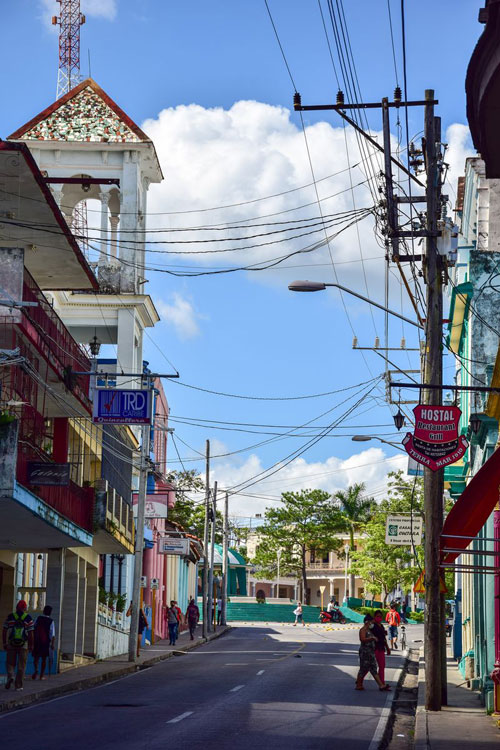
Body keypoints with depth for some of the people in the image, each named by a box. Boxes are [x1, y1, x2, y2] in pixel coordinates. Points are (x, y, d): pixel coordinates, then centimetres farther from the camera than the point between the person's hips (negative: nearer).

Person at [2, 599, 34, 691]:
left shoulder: (10, 617, 1)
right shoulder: (28, 618, -3)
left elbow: (4, 632, 2)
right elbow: (30, 633, -5)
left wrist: (4, 643, 11)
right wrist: (31, 646, 3)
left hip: (11, 644, 1)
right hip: (24, 645, -1)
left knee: (10, 663, 13)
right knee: (21, 665, 6)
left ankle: (10, 676, -12)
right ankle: (18, 685, 5)